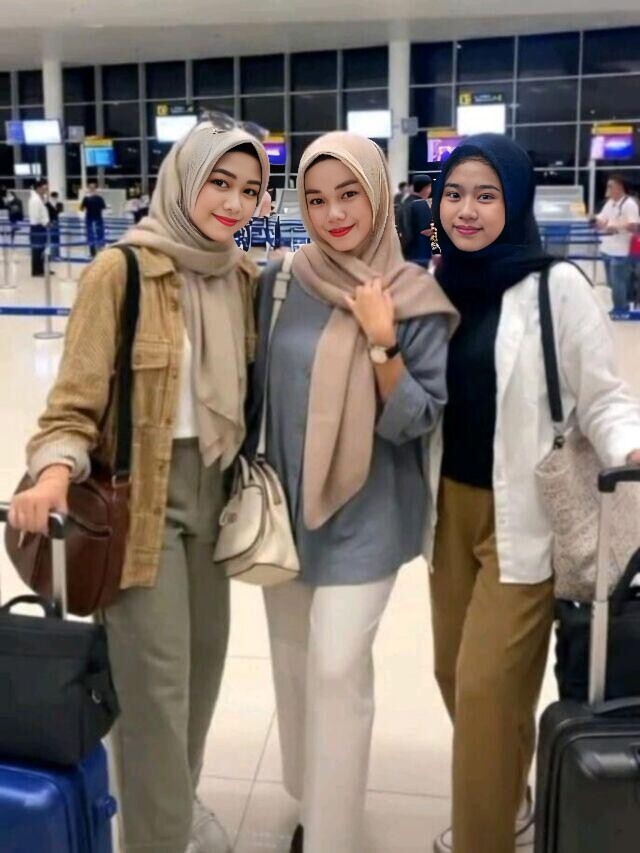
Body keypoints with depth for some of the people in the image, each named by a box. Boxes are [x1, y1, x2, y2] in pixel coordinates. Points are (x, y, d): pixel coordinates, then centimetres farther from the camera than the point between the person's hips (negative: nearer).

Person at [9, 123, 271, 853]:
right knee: (156, 676, 0)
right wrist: (55, 471, -30)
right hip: (140, 494, -6)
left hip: (211, 485, 6)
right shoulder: (121, 271, -15)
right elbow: (75, 402, -13)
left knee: (203, 654, 17)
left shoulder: (244, 277, 3)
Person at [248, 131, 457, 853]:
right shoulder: (278, 284, -3)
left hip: (364, 514, -4)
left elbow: (415, 422, -13)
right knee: (292, 657, 16)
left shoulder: (414, 299, -10)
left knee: (336, 669, -5)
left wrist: (380, 343, -25)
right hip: (283, 501, 4)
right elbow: (256, 387, 8)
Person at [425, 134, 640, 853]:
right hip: (451, 506, 6)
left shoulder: (557, 286, -12)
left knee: (488, 685, -3)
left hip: (525, 514, -6)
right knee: (454, 672, 15)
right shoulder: (437, 285, 5)